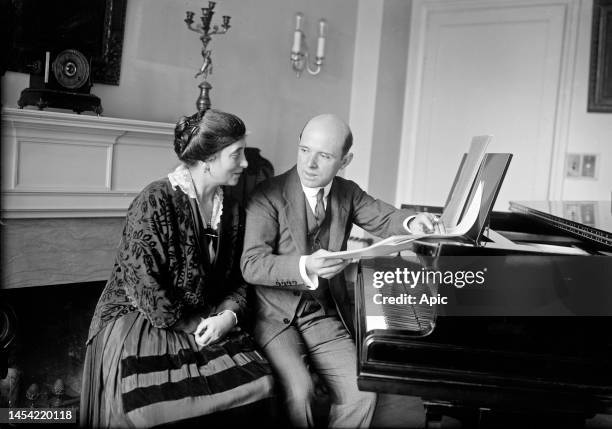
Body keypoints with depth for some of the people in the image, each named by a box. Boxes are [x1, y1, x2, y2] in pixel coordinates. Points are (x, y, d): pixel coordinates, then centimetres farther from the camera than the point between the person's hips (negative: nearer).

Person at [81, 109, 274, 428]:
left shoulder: (231, 210, 8)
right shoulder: (156, 202, -13)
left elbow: (236, 279, 13)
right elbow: (142, 284, -19)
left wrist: (229, 315, -8)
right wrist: (193, 325, -14)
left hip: (207, 324, 6)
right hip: (138, 322, -5)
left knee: (258, 386, -20)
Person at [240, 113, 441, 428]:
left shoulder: (347, 193, 6)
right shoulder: (269, 195, -12)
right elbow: (251, 265, -19)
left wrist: (412, 223, -18)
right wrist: (305, 267, -36)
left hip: (325, 317, 5)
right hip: (276, 316, -4)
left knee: (362, 394, -12)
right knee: (299, 392, -27)